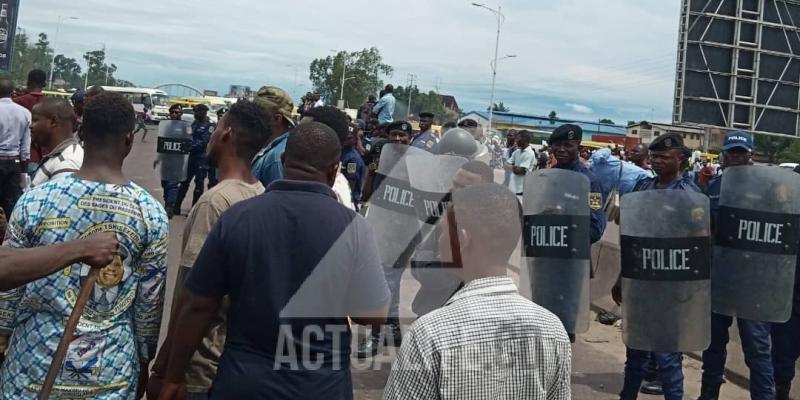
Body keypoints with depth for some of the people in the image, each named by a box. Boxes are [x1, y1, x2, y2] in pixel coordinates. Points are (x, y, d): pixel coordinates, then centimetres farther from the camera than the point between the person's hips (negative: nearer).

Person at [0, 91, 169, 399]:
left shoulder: (34, 201, -10)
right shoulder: (151, 213, -10)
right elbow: (149, 304, -4)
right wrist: (143, 361, 10)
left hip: (35, 365, 0)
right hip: (112, 372, 0)